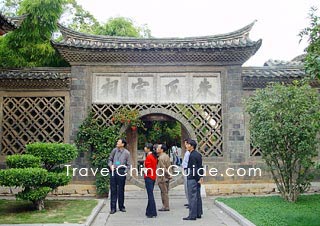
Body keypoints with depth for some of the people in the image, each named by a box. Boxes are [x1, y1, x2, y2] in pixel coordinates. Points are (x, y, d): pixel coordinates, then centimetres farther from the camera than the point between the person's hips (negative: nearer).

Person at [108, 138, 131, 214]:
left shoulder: (127, 153, -2)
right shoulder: (114, 150, 5)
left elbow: (128, 165, 2)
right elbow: (110, 159, 16)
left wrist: (125, 172, -10)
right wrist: (111, 165, -3)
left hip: (121, 172, -2)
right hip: (113, 171, 2)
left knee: (121, 190, 7)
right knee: (113, 189, 5)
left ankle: (121, 207, 21)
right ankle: (113, 208, 12)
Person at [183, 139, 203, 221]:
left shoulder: (192, 155, -16)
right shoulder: (198, 154, 13)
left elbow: (194, 168, -20)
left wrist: (199, 178, -17)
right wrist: (201, 177, 17)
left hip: (192, 178, -10)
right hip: (197, 178, 10)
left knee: (192, 196, -5)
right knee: (197, 196, 14)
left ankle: (192, 215, -2)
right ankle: (198, 213, 21)